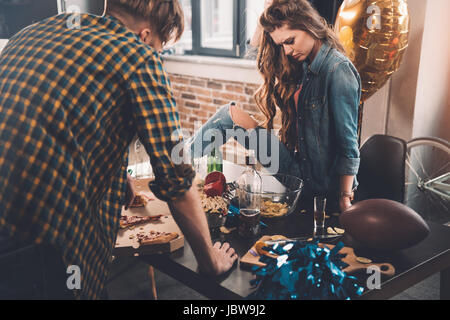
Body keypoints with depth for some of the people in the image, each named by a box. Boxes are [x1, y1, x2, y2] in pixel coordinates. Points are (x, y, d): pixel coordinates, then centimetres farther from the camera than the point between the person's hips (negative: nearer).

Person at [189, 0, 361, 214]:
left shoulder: (338, 70, -19)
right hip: (296, 166, 8)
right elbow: (256, 43, 19)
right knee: (230, 113, 5)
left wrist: (345, 198, -19)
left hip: (320, 184, -8)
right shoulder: (302, 64, 4)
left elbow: (348, 145, -20)